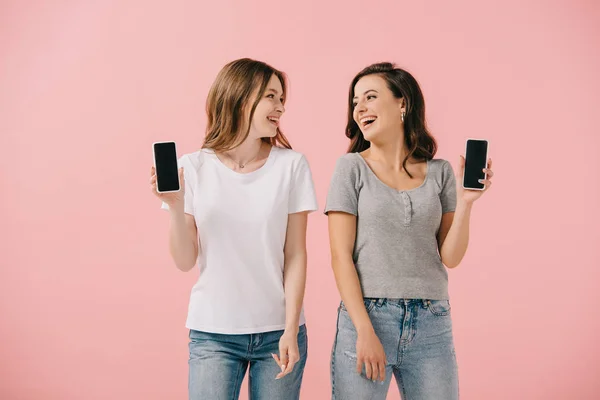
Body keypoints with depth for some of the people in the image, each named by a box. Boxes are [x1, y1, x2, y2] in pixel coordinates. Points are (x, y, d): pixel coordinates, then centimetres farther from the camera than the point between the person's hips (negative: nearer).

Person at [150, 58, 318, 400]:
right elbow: (185, 262, -1)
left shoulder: (291, 165, -3)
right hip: (213, 333, 0)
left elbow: (295, 255, -3)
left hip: (277, 330, 0)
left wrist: (291, 330, -7)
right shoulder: (193, 167, -3)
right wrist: (175, 206, -16)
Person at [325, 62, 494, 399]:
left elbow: (450, 257, 3)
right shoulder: (352, 168, 0)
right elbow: (341, 256, -6)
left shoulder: (440, 172, 5)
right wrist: (365, 330, -12)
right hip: (365, 317, -2)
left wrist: (466, 202, -10)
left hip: (432, 324, 2)